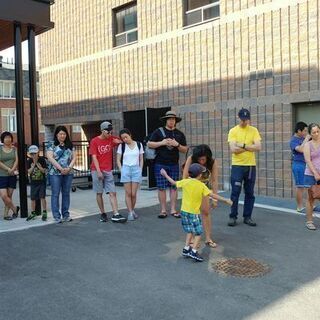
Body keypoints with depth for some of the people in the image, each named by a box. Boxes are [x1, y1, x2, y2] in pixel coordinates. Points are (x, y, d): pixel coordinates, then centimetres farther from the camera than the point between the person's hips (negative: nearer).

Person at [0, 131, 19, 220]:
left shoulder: (14, 149, 8)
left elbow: (16, 160, 0)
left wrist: (12, 170, -16)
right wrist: (8, 169, -14)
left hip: (12, 176, 2)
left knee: (9, 196, 4)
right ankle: (15, 208, 9)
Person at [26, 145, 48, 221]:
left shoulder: (42, 159, -9)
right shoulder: (29, 161, -3)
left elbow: (44, 170, -15)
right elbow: (29, 172, -11)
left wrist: (37, 163, -21)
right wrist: (34, 164, -19)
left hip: (42, 181, -3)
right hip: (33, 182, 3)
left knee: (42, 197, -7)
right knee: (33, 198, 8)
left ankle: (44, 213, 3)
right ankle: (33, 213, 21)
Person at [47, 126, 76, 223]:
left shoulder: (70, 145, 11)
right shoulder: (52, 145, 1)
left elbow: (74, 157, 7)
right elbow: (50, 158, -9)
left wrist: (69, 168, -9)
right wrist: (60, 168, -15)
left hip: (68, 173, 4)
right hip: (55, 173, -3)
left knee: (66, 194, 8)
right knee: (55, 194, -1)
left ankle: (66, 215, 16)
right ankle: (57, 216, 5)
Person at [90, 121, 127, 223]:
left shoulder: (112, 139, 6)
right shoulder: (94, 141, -3)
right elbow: (94, 157, -8)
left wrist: (119, 141, -5)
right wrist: (98, 171, -15)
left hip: (108, 171, 3)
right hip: (97, 171, -3)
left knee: (113, 193, -5)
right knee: (99, 193, 4)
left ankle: (115, 215, -7)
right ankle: (102, 214, 15)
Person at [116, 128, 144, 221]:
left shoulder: (139, 145, 6)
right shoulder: (121, 146, 3)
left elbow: (141, 159, 11)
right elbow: (118, 160, 6)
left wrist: (140, 170, 4)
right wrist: (121, 170, -3)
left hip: (136, 169, 0)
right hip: (125, 169, 0)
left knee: (133, 193, 0)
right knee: (128, 193, -1)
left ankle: (132, 210, 18)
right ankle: (130, 213, 5)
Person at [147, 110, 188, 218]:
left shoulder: (179, 134, 11)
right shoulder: (158, 131, 3)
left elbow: (185, 150, 9)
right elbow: (149, 144, 1)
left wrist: (177, 144, -9)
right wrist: (162, 143, -11)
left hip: (174, 165, 2)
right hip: (160, 164, -2)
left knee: (174, 187, 3)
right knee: (161, 188, 0)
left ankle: (173, 210, 11)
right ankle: (163, 210, 9)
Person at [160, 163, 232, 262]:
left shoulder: (185, 182, -3)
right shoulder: (201, 185, -11)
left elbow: (173, 183, 10)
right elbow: (212, 195, -13)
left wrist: (165, 175, 24)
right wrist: (225, 200, -7)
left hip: (184, 211, 5)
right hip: (194, 213, -5)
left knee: (190, 231, 21)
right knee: (198, 232, 3)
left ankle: (186, 249, 22)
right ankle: (194, 251, -7)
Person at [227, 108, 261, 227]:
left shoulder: (254, 130, 4)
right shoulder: (233, 131, -2)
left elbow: (258, 147, -8)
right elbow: (233, 149, -13)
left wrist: (243, 146, -15)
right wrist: (250, 147, -10)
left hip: (251, 166, 2)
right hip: (237, 166, -2)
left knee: (250, 193, 7)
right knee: (235, 192, -1)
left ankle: (247, 217, 17)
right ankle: (233, 216, 10)